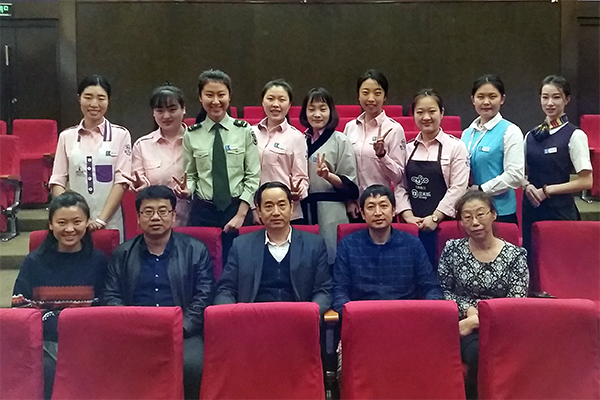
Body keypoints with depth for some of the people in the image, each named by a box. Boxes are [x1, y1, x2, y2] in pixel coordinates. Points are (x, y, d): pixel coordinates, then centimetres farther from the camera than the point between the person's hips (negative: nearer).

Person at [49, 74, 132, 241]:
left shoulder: (120, 135, 0)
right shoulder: (67, 136, 6)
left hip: (110, 221, -1)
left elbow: (121, 181, -5)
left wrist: (101, 219, -13)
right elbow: (58, 181, 4)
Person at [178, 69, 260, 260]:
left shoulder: (244, 130, -1)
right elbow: (191, 175, 10)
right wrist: (187, 190, -12)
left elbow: (253, 176, -1)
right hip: (203, 211, 1)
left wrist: (241, 214, -7)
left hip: (238, 207, -1)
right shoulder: (191, 135, 3)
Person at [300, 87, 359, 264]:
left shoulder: (340, 141, -3)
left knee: (329, 260, -2)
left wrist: (328, 175, -20)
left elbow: (350, 184, -6)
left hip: (330, 214, -4)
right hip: (303, 210, 4)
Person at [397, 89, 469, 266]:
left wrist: (435, 217, -13)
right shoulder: (408, 149, 10)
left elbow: (458, 188, -8)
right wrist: (408, 215, -6)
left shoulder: (455, 147, -2)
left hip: (443, 225, -3)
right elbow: (400, 186, 7)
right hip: (412, 225, 3)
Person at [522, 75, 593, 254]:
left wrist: (547, 190, -11)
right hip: (531, 209, 5)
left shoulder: (575, 135, -7)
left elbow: (586, 181, -9)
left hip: (560, 211, -5)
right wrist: (527, 185, -5)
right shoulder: (531, 135, 8)